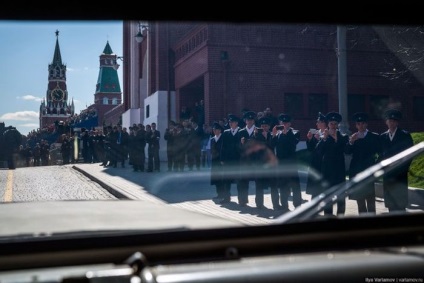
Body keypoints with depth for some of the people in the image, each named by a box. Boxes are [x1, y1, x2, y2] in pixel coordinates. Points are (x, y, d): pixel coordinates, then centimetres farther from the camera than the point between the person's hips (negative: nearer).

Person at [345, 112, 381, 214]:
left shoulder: (374, 137, 4)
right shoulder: (353, 137, 10)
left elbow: (378, 151, 1)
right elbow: (347, 152, -3)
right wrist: (351, 142, -18)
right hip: (356, 171, 3)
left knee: (370, 198, -5)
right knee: (359, 198, 7)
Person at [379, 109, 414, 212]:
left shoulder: (405, 135, 0)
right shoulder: (382, 137, 11)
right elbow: (381, 155, 13)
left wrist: (404, 169, -11)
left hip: (400, 175, -4)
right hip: (387, 175, 4)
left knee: (400, 204, -5)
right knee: (390, 204, 5)